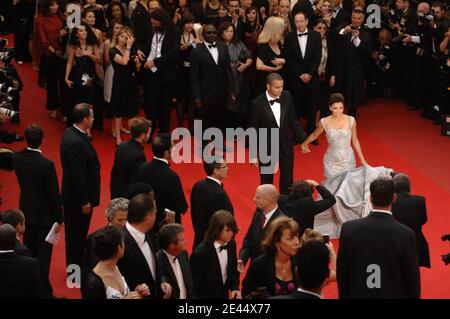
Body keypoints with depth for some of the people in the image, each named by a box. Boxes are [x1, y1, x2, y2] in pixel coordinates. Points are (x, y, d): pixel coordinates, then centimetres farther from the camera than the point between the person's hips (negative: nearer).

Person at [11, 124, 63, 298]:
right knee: (43, 256, 5)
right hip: (44, 215, -5)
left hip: (26, 211, 5)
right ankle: (43, 291, 11)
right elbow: (53, 194, -19)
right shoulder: (46, 164, -26)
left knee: (29, 252, 20)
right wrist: (59, 219, -9)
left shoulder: (17, 158, -10)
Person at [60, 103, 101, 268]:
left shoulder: (71, 132, 3)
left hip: (72, 195, 10)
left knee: (77, 234, 22)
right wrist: (85, 202, -19)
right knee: (77, 234, 5)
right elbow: (77, 175, -26)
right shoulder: (76, 143, -28)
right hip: (77, 198, -10)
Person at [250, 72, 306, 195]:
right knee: (266, 182, 12)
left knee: (287, 180, 12)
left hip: (286, 145, 3)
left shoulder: (287, 97, -8)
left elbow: (292, 119, 5)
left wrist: (302, 138, 3)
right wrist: (253, 154, -8)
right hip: (267, 148, -3)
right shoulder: (257, 103, -17)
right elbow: (254, 129, -10)